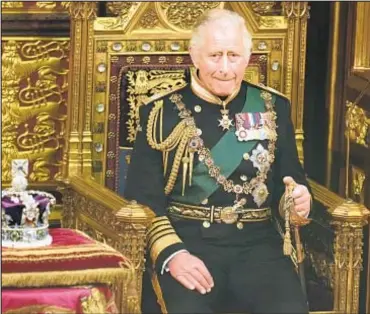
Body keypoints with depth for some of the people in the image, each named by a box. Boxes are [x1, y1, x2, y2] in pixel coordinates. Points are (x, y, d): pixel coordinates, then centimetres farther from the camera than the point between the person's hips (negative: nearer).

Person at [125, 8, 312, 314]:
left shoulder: (273, 108, 13)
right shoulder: (163, 112, 6)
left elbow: (293, 179, 20)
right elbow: (142, 198, 2)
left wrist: (299, 198, -5)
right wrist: (172, 254, -15)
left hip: (257, 243, 2)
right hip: (185, 241, -2)